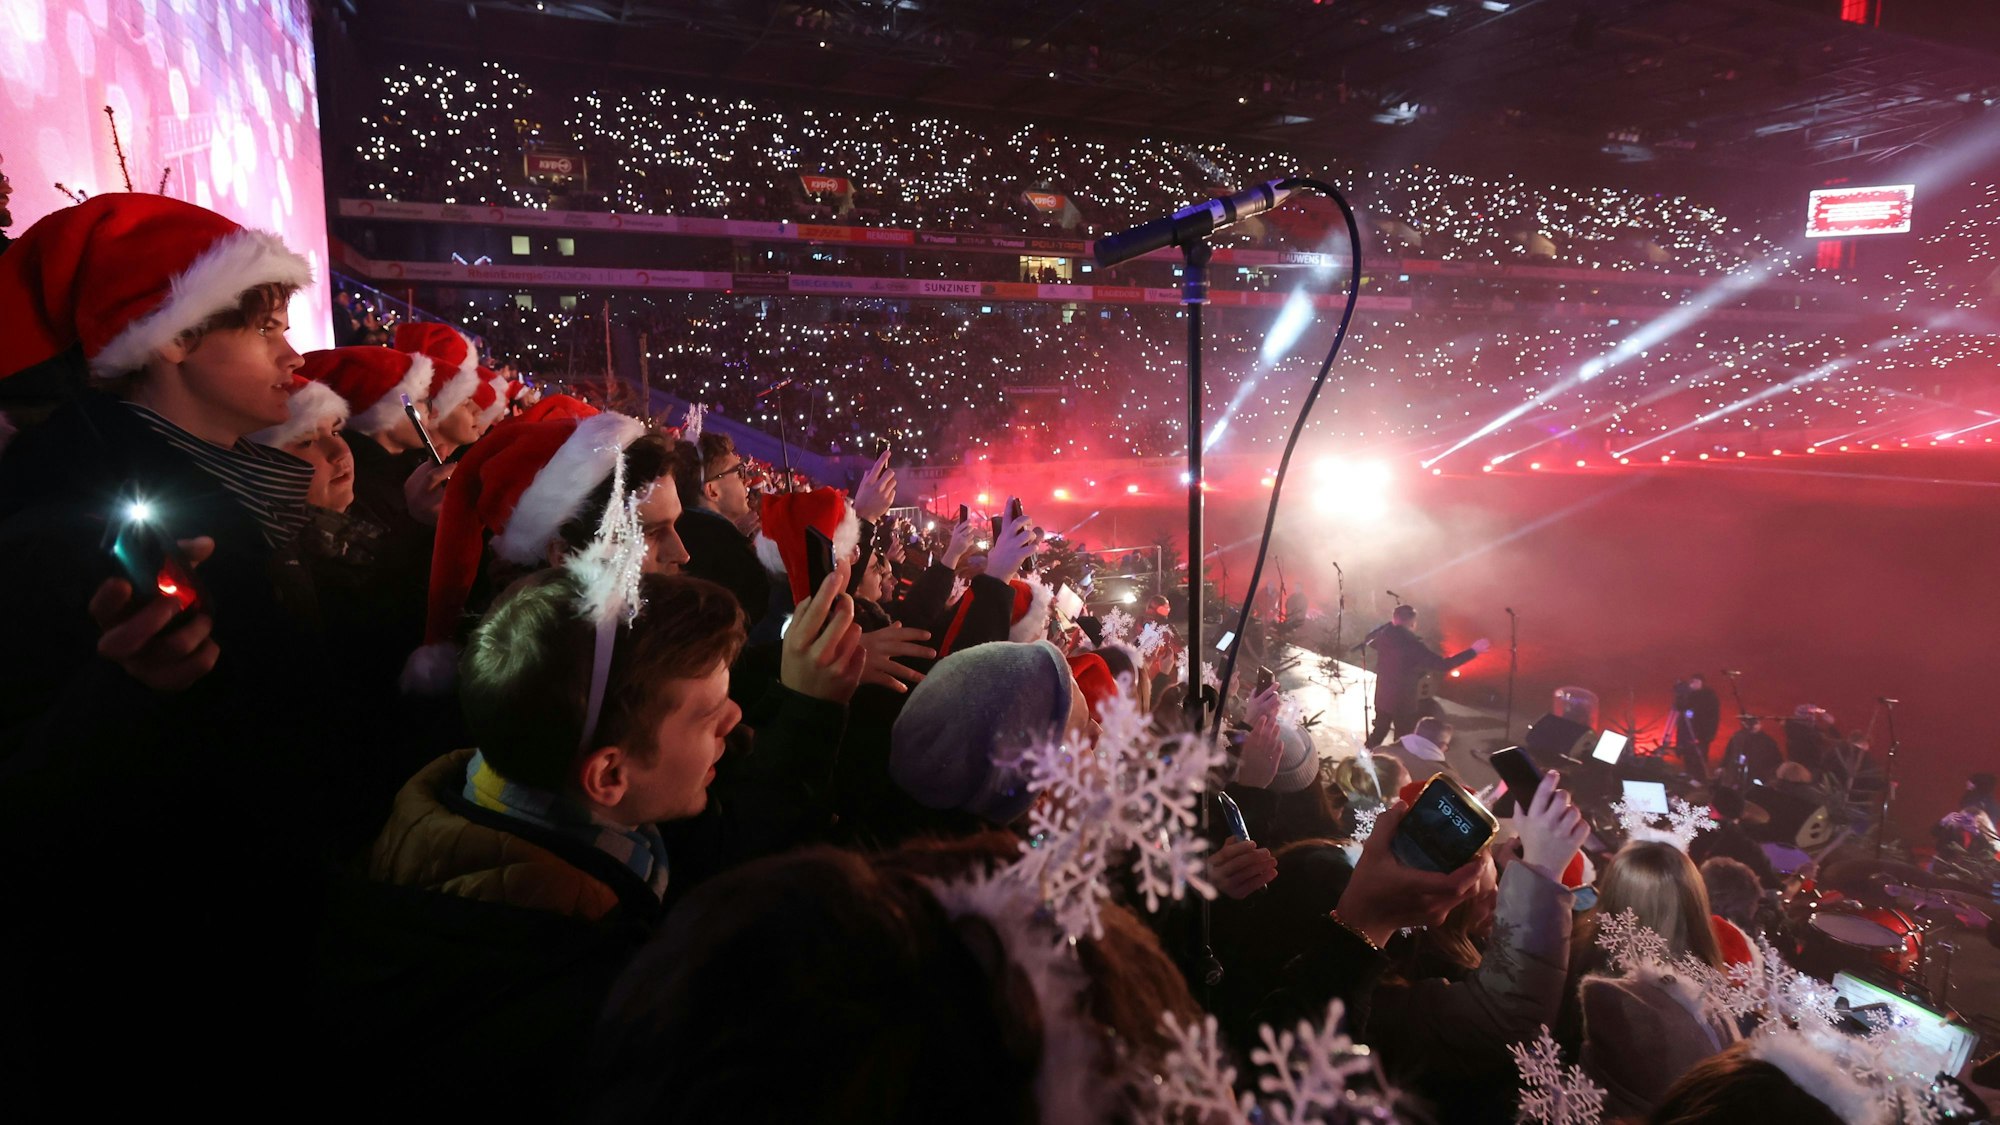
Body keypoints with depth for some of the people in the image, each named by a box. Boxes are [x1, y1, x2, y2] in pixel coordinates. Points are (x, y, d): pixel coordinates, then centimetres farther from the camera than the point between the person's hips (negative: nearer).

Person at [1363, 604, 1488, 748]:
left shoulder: (1384, 635, -7)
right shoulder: (1413, 645, -25)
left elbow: (1369, 640, 17)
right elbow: (1443, 664, -25)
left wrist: (1388, 623, 18)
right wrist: (1474, 651, -20)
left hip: (1382, 697, 6)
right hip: (1403, 702, -6)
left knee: (1378, 732, 22)